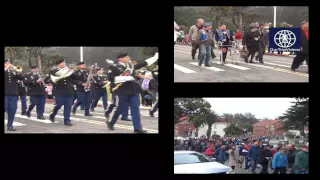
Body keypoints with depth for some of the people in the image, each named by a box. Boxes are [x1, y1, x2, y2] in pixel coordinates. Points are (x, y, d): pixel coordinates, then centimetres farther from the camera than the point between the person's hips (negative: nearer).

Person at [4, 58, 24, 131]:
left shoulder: (13, 72, 14)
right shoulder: (5, 71, 5)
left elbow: (21, 78, 5)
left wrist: (17, 71, -10)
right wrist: (6, 68, -17)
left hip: (13, 94, 4)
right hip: (5, 93, -4)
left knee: (12, 110, 3)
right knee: (5, 108, -6)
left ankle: (10, 125, 9)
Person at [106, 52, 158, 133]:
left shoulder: (131, 66, 12)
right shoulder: (115, 68, -9)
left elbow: (144, 63, 17)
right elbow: (115, 79, -20)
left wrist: (155, 57, 17)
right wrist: (127, 78, -24)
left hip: (133, 90, 6)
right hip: (122, 91, -6)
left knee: (135, 108, -1)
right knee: (119, 108, 5)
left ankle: (137, 128, -1)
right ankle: (110, 122, 28)